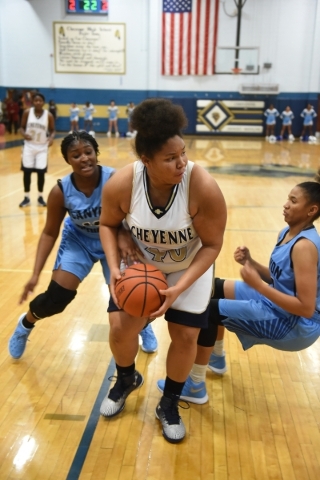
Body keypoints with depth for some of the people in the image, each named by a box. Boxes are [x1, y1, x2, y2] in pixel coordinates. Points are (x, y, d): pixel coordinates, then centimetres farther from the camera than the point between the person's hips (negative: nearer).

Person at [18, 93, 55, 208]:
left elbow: (52, 130, 2)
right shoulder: (27, 112, -5)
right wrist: (24, 134, -20)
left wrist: (51, 138, -20)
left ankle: (40, 197, 16)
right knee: (26, 171, 2)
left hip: (42, 147, -1)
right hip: (29, 146, 1)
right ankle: (26, 197, 14)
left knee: (41, 172, -1)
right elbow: (22, 127, 2)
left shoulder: (49, 115, -7)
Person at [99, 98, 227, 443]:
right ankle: (127, 380, 35)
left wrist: (180, 288, -31)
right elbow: (108, 224, -7)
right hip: (140, 263, 2)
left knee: (185, 335, -1)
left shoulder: (204, 188, -33)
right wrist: (114, 267, -22)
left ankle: (169, 405, 27)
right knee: (121, 328, -1)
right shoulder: (121, 184, -27)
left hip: (191, 266, -1)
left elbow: (212, 245, -22)